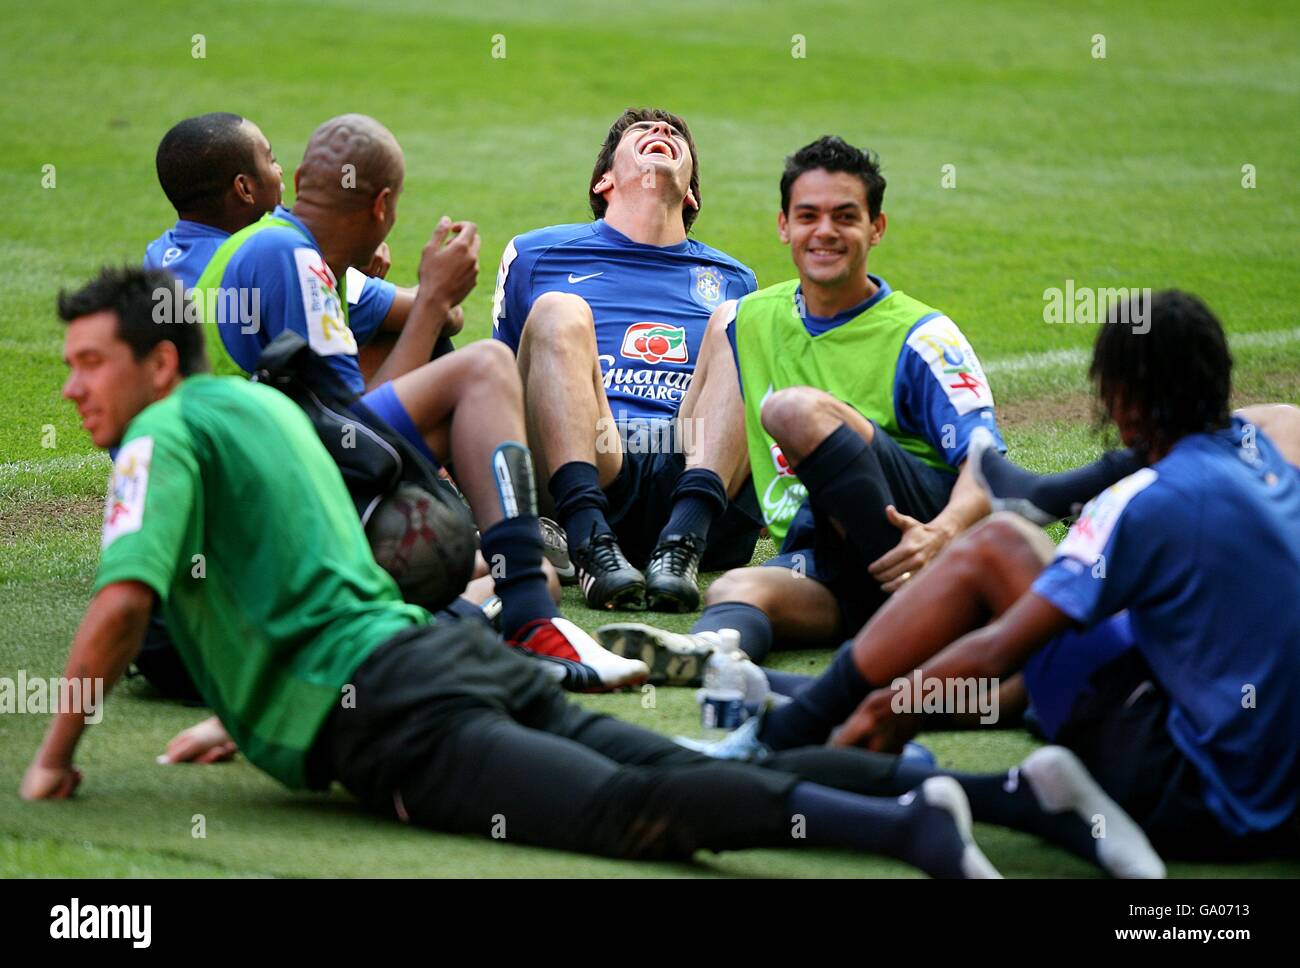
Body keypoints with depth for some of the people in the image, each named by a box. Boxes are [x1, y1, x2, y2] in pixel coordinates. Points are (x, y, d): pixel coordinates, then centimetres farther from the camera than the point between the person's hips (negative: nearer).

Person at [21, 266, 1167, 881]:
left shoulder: (166, 433, 4)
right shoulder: (261, 403, 30)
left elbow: (124, 598, -11)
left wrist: (57, 754, 0)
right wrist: (245, 717, 44)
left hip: (392, 711, -8)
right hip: (456, 652, 8)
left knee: (624, 808, -28)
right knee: (695, 778, -6)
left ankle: (903, 827, -49)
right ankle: (1017, 791, -20)